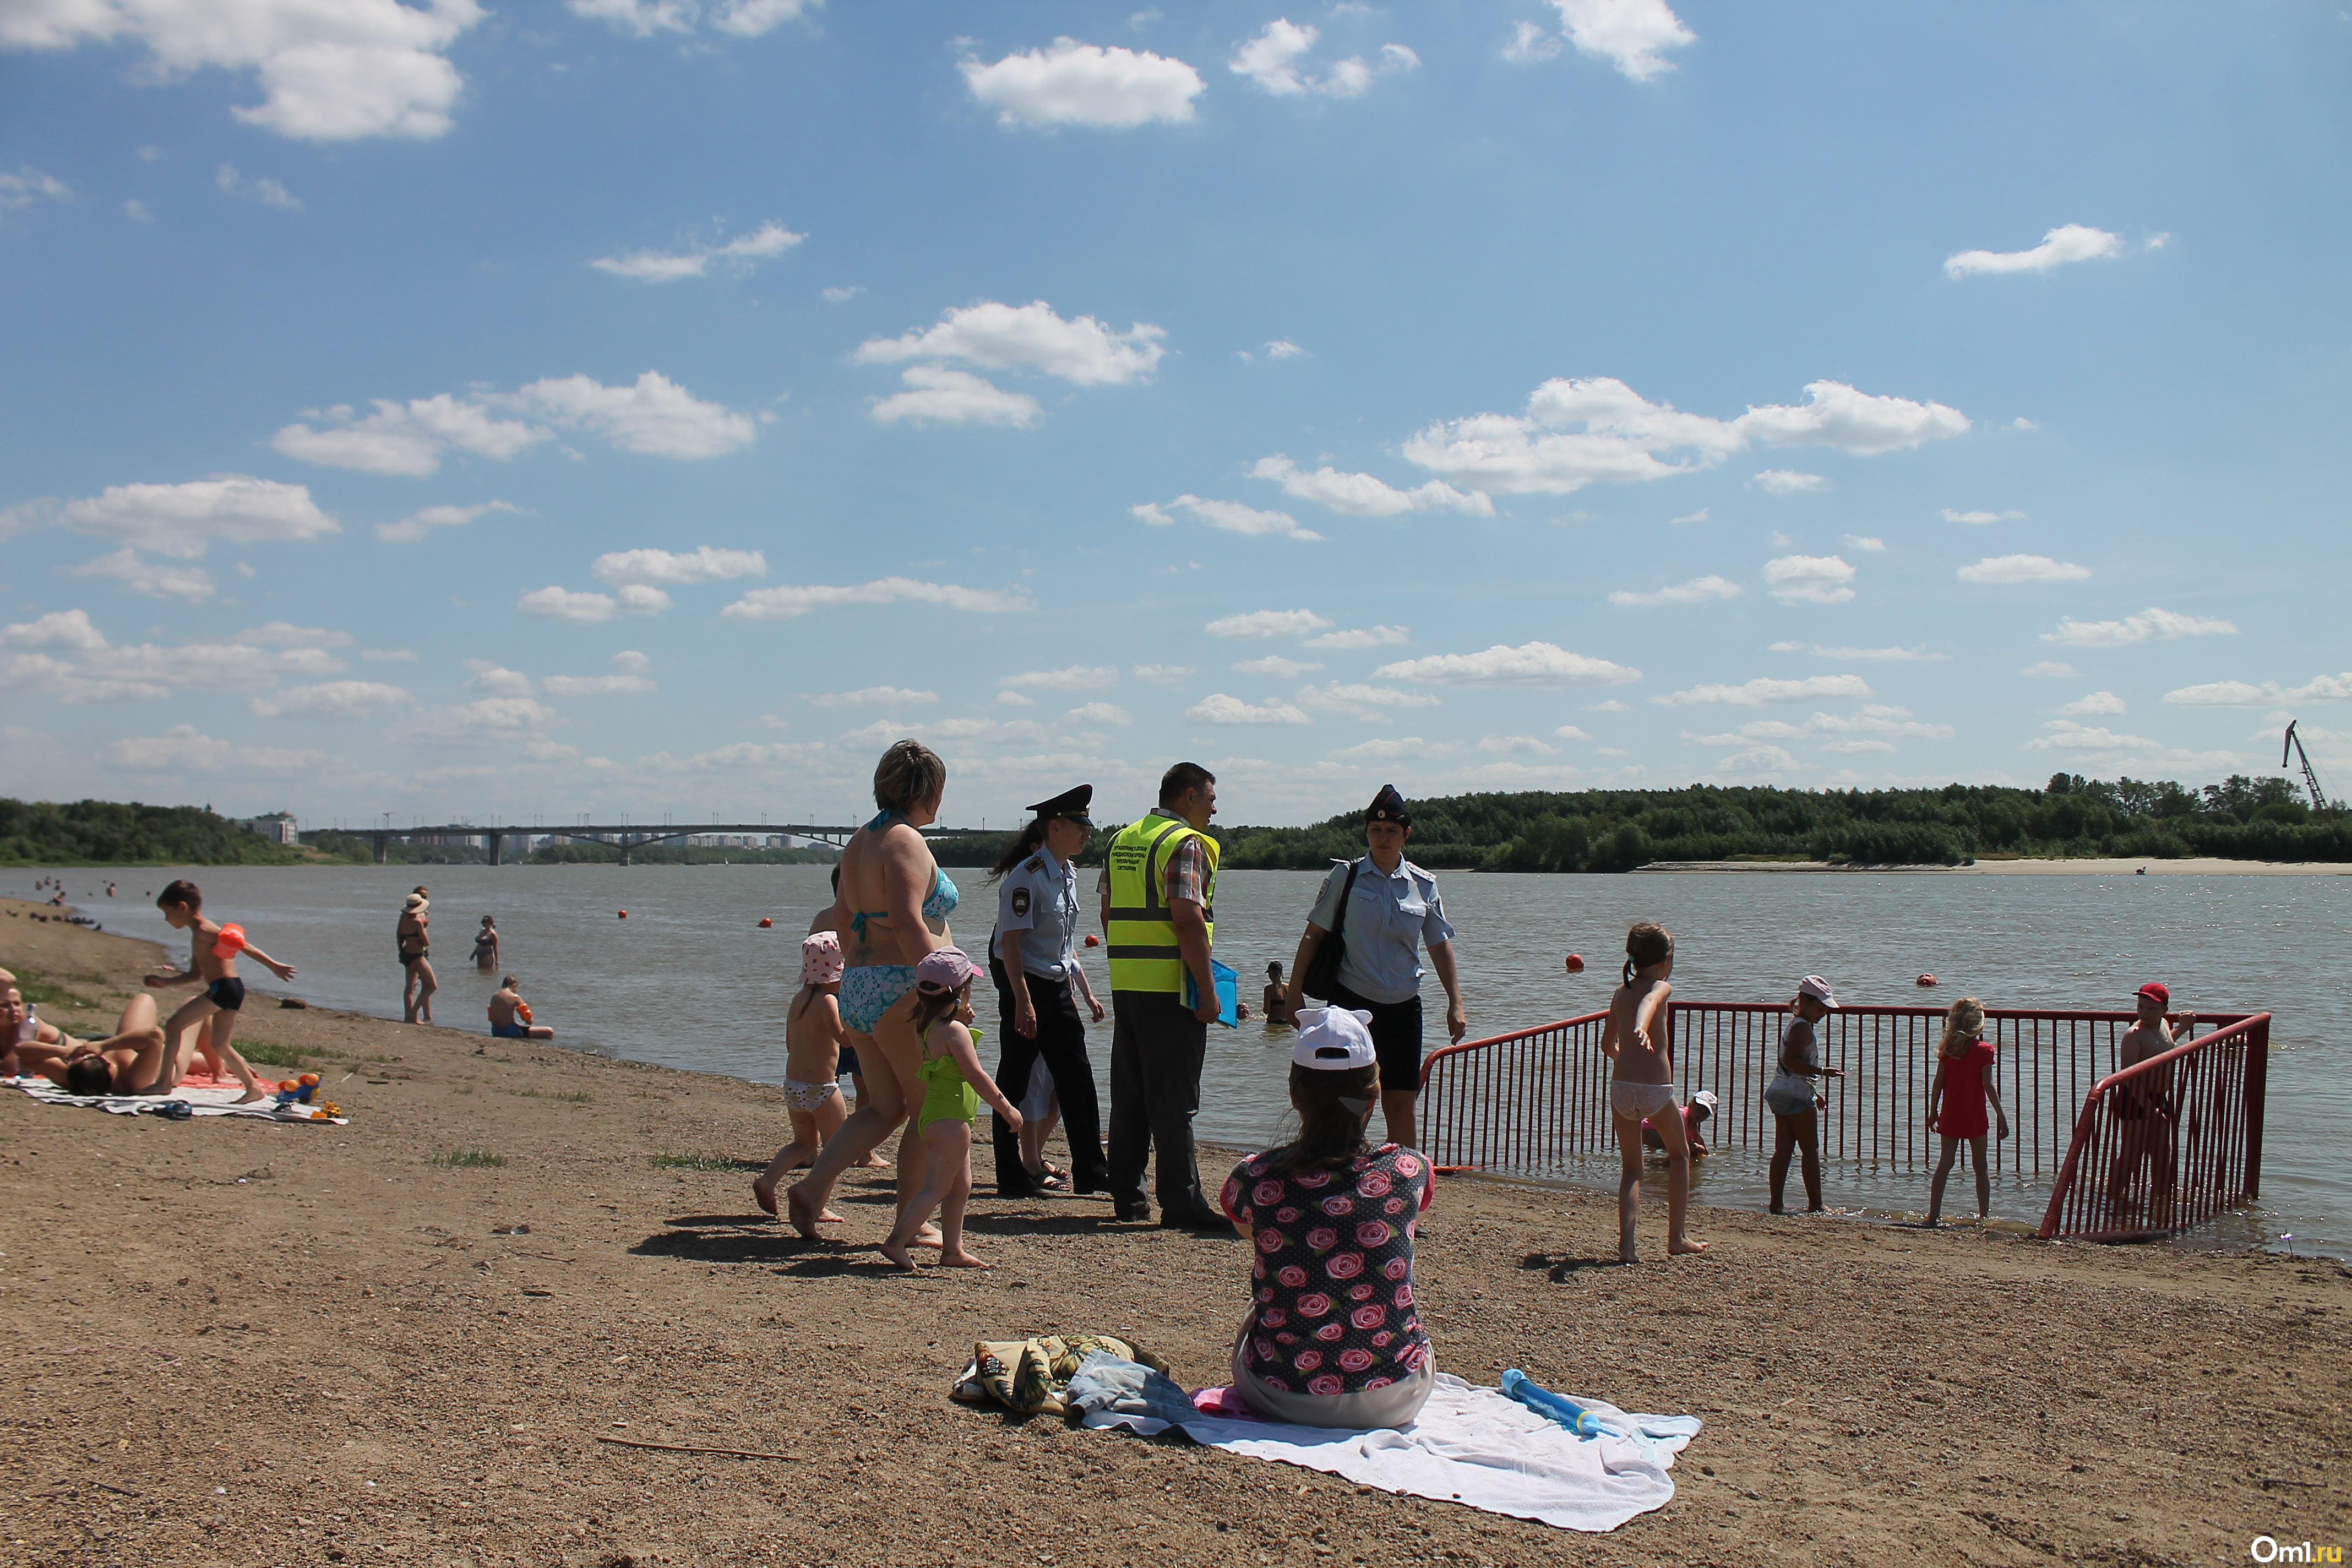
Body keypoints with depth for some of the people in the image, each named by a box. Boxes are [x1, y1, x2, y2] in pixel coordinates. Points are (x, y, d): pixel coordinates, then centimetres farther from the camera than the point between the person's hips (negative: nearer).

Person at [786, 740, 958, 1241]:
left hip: (857, 989, 9)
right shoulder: (906, 842, -13)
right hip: (901, 990, -9)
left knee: (885, 1108, 16)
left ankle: (812, 1187, 6)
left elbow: (841, 921, 18)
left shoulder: (859, 842, 14)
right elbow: (908, 923, -23)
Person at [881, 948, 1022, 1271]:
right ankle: (897, 1242, -8)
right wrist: (1007, 1108, -12)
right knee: (936, 1187, -6)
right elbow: (976, 1075, -18)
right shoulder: (954, 1030, -17)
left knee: (960, 1187, 16)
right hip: (950, 1120, -10)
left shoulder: (929, 1026, 9)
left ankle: (953, 1250, 20)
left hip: (936, 1116, 10)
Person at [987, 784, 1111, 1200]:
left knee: (1077, 1078, 8)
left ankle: (1089, 1171, 14)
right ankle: (1012, 1177, 10)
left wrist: (1086, 993, 20)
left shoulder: (1068, 873, 11)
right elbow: (1010, 942, -18)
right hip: (1026, 986, -8)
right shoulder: (1027, 875, -16)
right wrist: (1023, 1002, -23)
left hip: (1058, 989, 8)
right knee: (1015, 1083, 1)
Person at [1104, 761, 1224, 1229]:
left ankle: (1126, 1195, 18)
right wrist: (1208, 990, -17)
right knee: (1174, 1101, -5)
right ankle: (1181, 1202, -3)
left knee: (1129, 1094, 13)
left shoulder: (1123, 840, 14)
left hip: (1125, 985, 8)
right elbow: (1188, 920, -19)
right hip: (1170, 988, -8)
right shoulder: (1185, 844, -11)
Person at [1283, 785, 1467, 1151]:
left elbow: (1440, 945, 10)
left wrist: (1456, 1003, 4)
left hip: (1403, 1007, 2)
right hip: (1351, 1002, -2)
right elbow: (1314, 935, 2)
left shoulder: (1424, 885, 5)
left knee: (1400, 1103, 4)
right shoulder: (1346, 876, -1)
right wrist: (1294, 991, -2)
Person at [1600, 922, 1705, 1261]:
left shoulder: (1620, 993, 12)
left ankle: (1626, 1245, -1)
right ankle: (1676, 1238, 24)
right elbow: (1649, 1002, -30)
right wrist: (1642, 1028, -51)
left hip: (1620, 1089, 4)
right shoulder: (1661, 987, -4)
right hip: (1656, 1090, -4)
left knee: (1630, 1168, 14)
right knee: (1680, 1156, 20)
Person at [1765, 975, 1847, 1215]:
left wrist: (1813, 1093, 27)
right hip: (1796, 1095, -9)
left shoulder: (1793, 1026, 19)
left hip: (1780, 1091, 9)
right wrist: (1821, 1072, -23)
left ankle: (1776, 1203, 5)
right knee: (1811, 1150, -2)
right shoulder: (1803, 1027, -12)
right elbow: (1790, 1060, -22)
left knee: (1783, 1150, 7)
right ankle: (1815, 1205, 1)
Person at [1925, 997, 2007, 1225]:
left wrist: (1933, 1112, 11)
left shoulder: (1947, 1049, 0)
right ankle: (1984, 1214, 12)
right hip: (1974, 1117, -3)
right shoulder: (1984, 1051, -10)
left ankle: (1934, 1214, 3)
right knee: (1981, 1167, 9)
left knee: (1945, 1164, 7)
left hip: (1950, 1116, 3)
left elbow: (1938, 1083, 2)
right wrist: (2001, 1116, -9)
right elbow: (1989, 1086, -13)